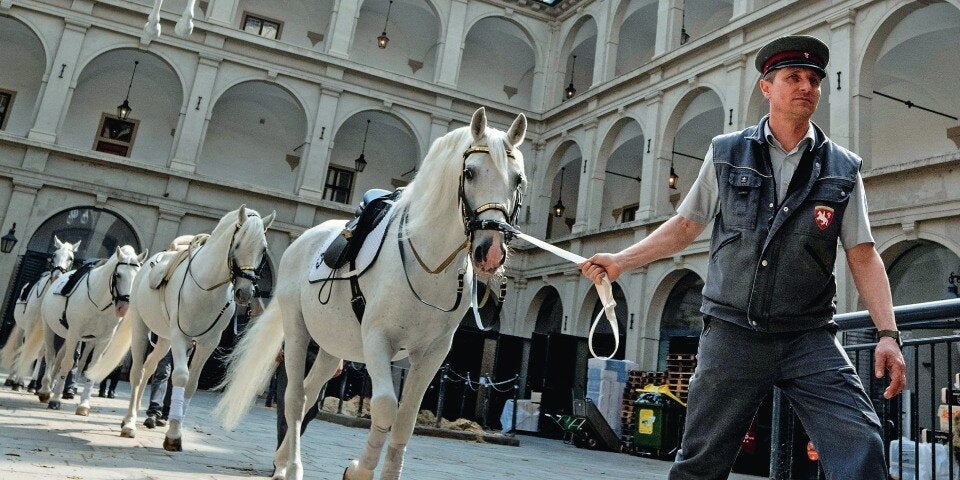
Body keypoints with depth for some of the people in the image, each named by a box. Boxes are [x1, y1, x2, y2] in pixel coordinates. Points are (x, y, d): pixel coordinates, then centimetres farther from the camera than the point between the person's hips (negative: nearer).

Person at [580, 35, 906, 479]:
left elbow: (863, 257, 4)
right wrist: (620, 261, 6)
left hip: (811, 339, 1)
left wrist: (887, 333, -7)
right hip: (732, 334, 0)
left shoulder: (842, 168, 6)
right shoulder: (726, 153, 6)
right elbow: (685, 225, 12)